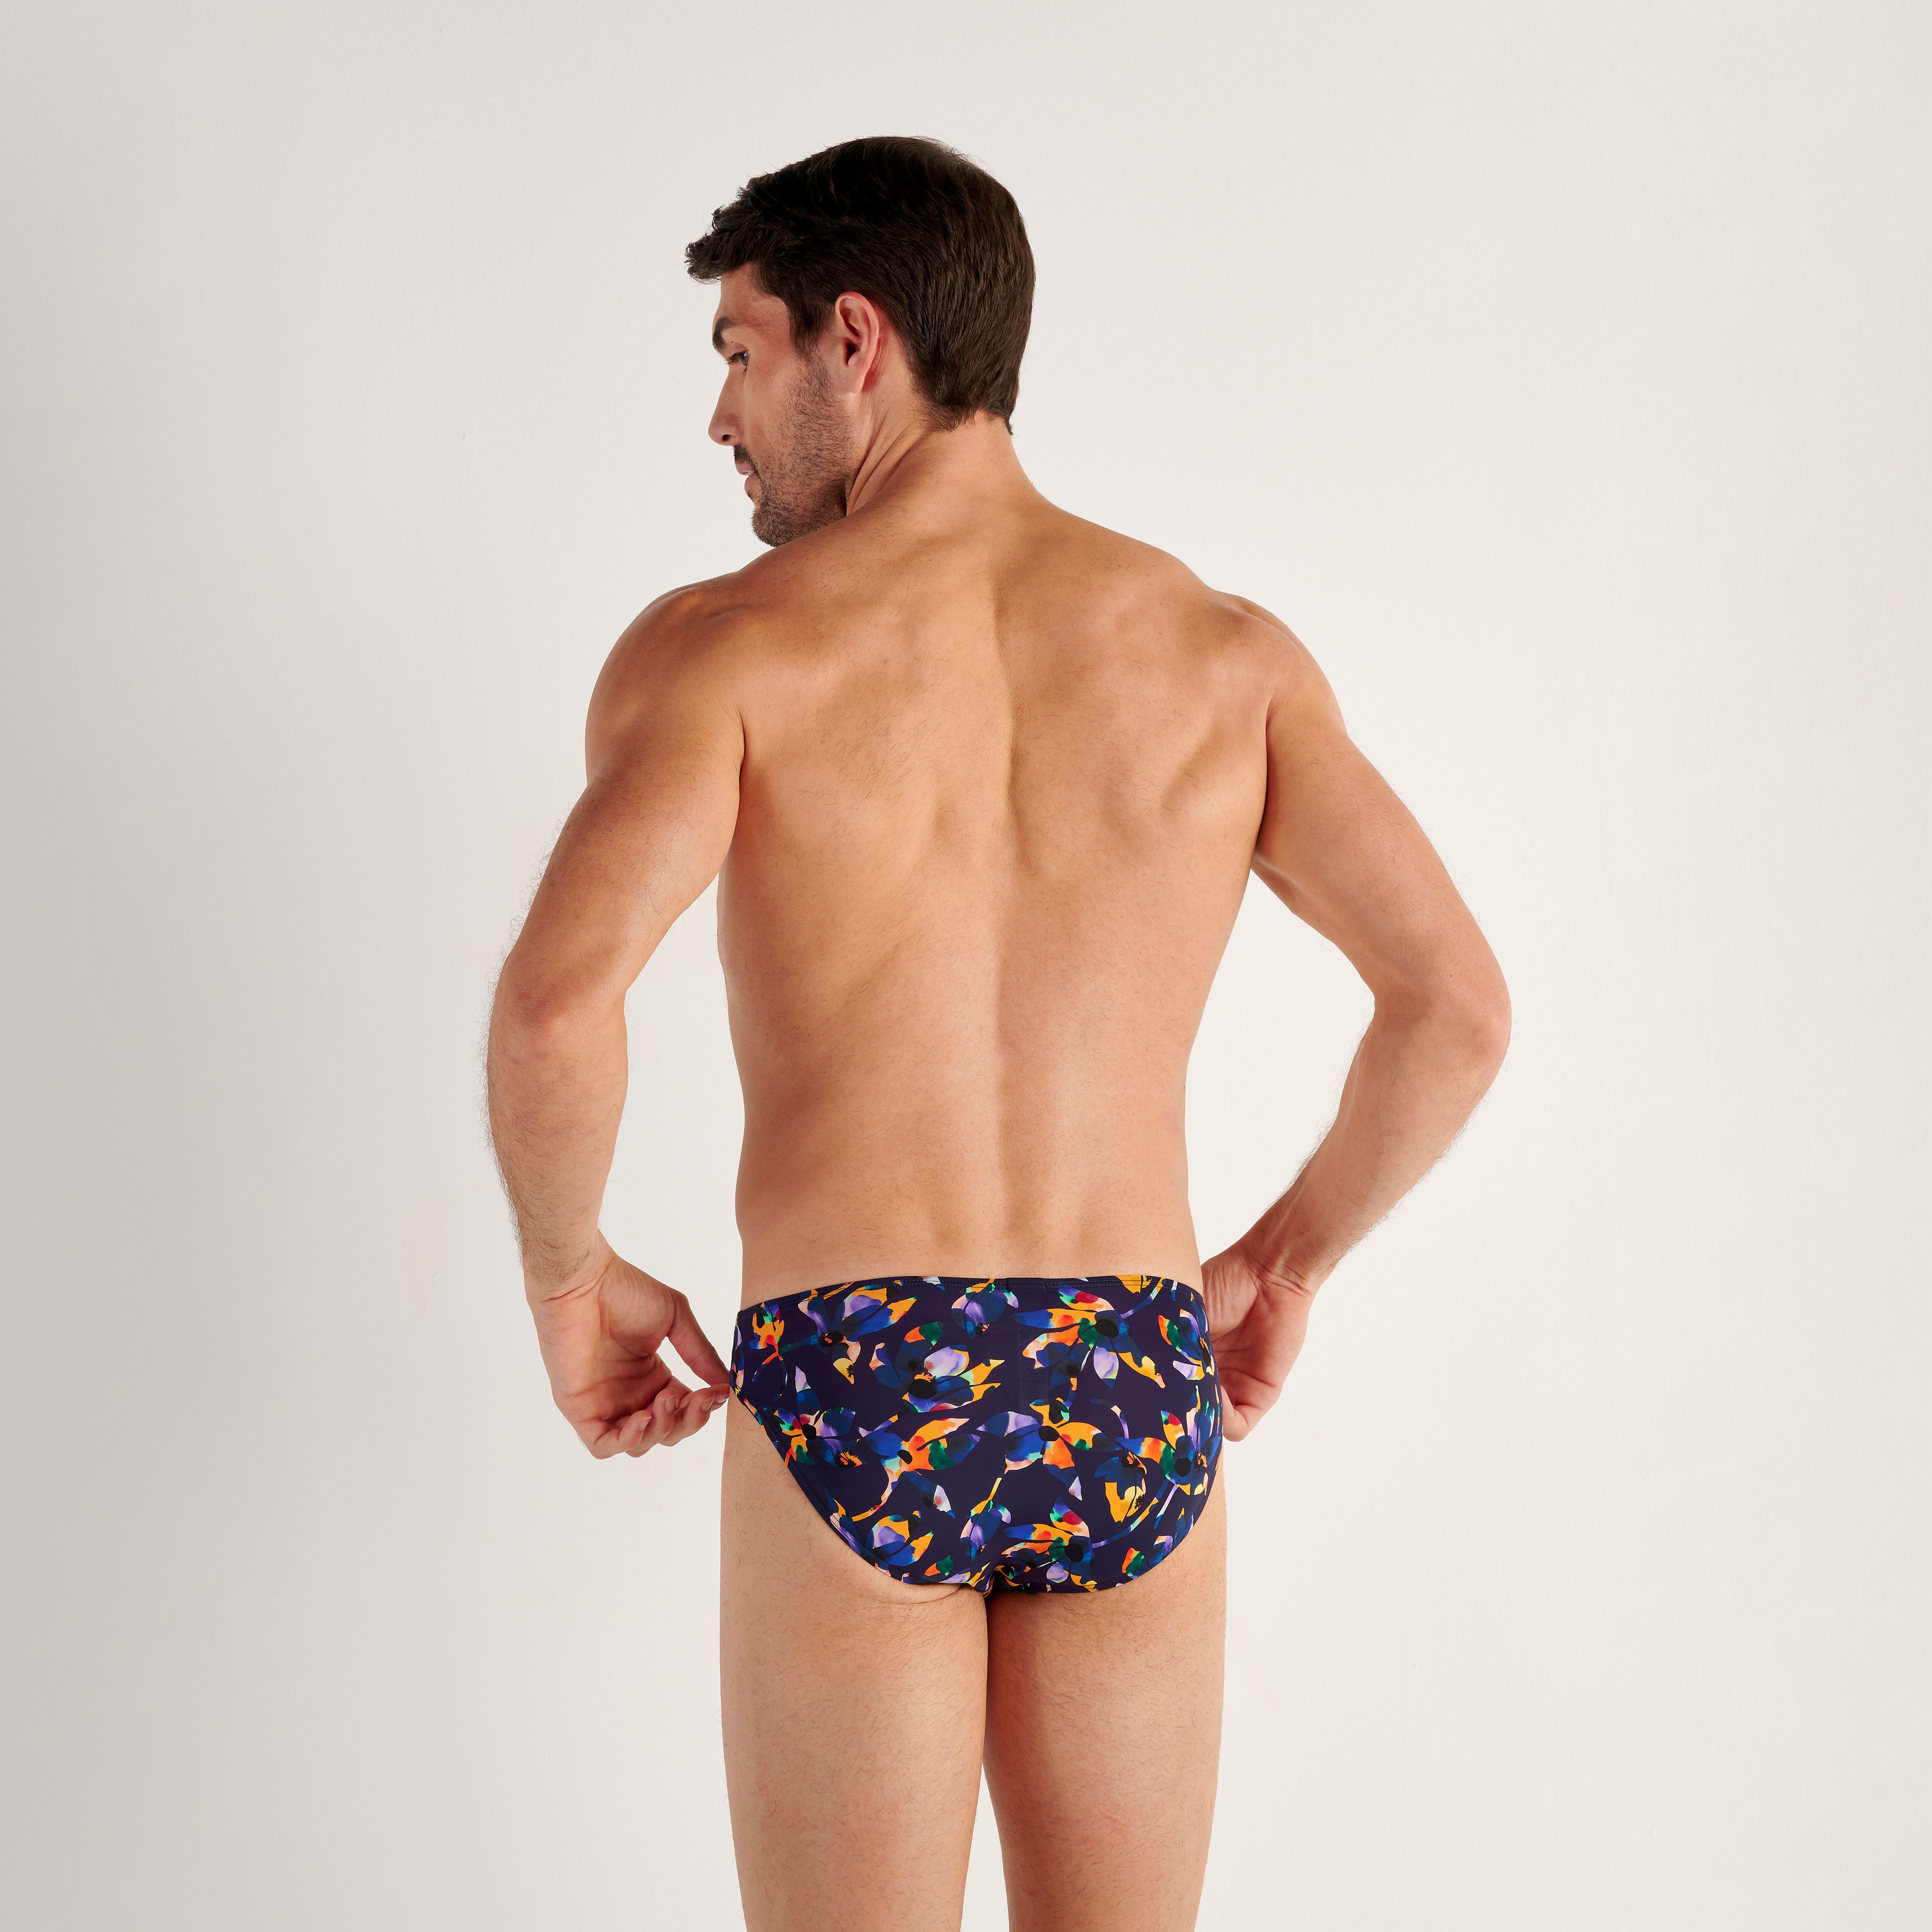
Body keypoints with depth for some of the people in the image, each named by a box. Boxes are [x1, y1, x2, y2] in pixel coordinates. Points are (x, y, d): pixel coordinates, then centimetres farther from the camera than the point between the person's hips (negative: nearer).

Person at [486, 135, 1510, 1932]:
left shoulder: (721, 648, -4)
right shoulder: (1224, 653, 6)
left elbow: (557, 998, -20)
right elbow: (1458, 1003, 0)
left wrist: (566, 1272, -1)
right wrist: (1286, 1259, 15)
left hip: (851, 1397, -3)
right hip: (1134, 1399, 3)